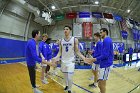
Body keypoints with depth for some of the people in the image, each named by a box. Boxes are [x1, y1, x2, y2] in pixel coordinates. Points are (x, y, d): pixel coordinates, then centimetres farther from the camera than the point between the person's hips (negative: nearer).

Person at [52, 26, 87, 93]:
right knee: (65, 76, 17)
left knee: (70, 77, -7)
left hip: (71, 61, -3)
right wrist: (56, 57, -14)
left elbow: (77, 51, -5)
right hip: (63, 61, 3)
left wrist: (83, 58, -20)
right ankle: (67, 85, 44)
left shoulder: (75, 40, -8)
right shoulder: (61, 41, 0)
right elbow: (60, 52, 5)